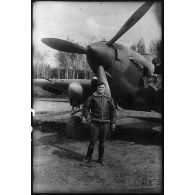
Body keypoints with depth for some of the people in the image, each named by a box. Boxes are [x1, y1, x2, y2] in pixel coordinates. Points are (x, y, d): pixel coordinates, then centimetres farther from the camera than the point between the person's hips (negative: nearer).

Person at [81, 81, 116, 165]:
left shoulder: (109, 99, 6)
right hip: (95, 123, -2)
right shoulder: (92, 97, 0)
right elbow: (85, 108, 6)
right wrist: (88, 118, -2)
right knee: (92, 141, 0)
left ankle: (101, 158, 26)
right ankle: (88, 158, 16)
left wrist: (113, 123, 7)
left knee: (102, 142, 11)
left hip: (105, 123, 2)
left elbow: (113, 111, 10)